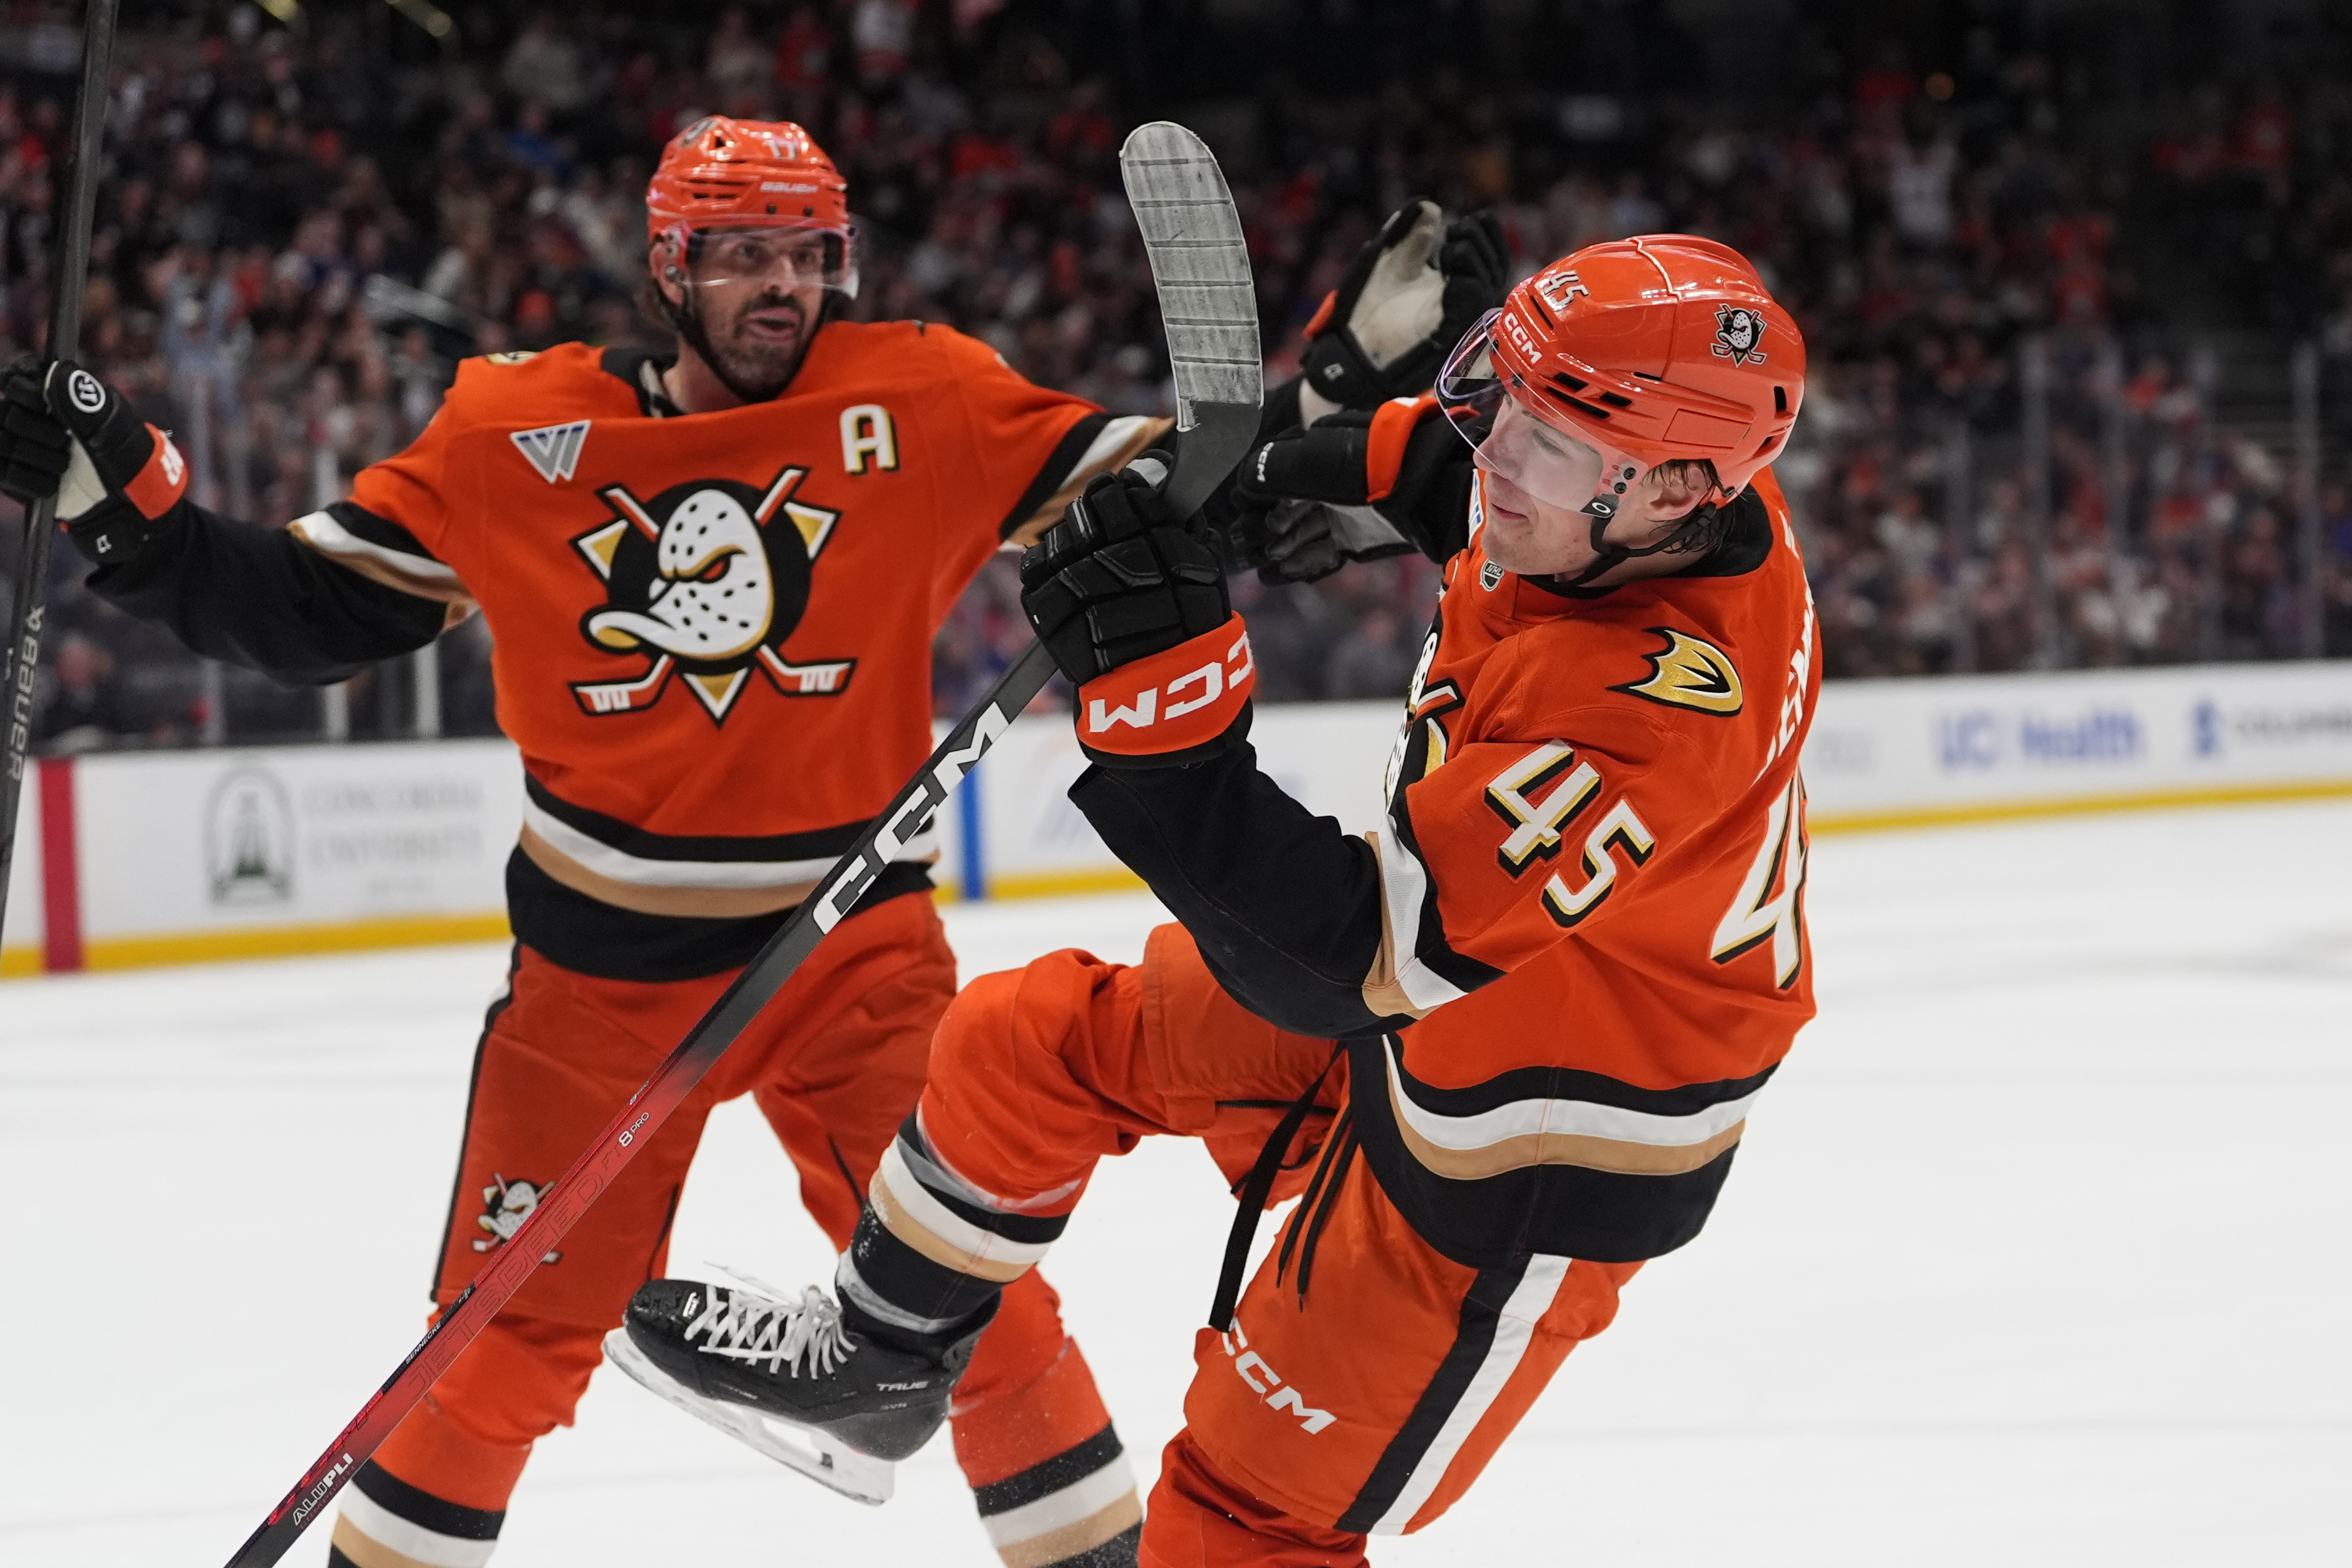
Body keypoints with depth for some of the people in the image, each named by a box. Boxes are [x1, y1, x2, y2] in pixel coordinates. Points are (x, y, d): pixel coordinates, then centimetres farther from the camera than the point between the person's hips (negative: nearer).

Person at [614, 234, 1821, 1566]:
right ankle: (881, 1350, 42)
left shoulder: (1646, 720, -41)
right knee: (1029, 1046, 16)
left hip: (1525, 1167, -9)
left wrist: (1161, 701, -43)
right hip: (1423, 986, 9)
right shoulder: (1647, 483, -16)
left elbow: (1337, 958, -39)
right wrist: (1361, 468, -3)